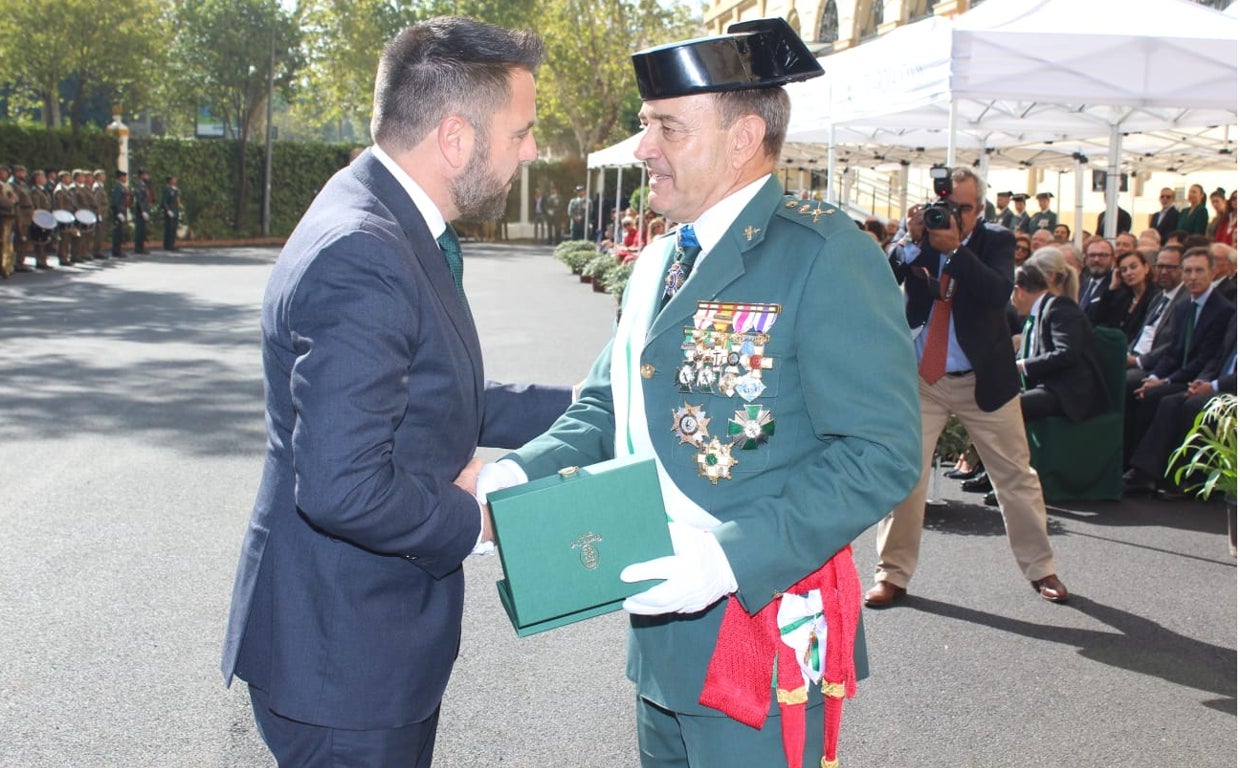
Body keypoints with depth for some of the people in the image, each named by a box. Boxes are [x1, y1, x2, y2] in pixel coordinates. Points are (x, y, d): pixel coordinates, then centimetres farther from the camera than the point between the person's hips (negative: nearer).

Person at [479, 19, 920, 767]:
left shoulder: (827, 256, -14)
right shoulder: (657, 264, 13)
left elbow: (881, 453, -20)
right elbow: (606, 410, 14)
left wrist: (733, 556, -27)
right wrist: (522, 472, -5)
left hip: (760, 629, -7)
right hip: (663, 622, 8)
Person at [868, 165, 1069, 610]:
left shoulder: (995, 241, -4)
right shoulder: (917, 240, 0)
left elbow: (1000, 293, -22)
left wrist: (955, 250, -30)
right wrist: (909, 239, -26)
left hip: (984, 380, 0)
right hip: (920, 378, 1)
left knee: (1015, 475, 8)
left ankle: (1040, 569, 23)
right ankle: (892, 574, 6)